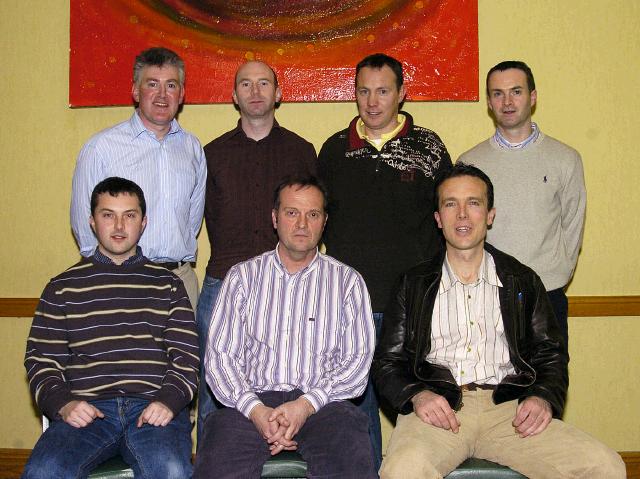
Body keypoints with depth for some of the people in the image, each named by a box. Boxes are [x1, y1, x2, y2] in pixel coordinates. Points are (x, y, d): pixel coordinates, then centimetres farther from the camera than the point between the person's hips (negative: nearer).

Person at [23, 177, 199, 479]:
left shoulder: (167, 284, 18)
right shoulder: (63, 287, 18)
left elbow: (186, 356, 10)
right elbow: (40, 359, 13)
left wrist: (168, 401, -8)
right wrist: (63, 403, -5)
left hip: (155, 408, 0)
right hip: (85, 410, 1)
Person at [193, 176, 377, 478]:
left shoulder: (347, 281, 12)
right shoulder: (242, 276, 13)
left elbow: (358, 360, 3)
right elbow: (219, 355, 5)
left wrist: (307, 404, -13)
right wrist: (255, 409, -12)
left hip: (323, 404, 0)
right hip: (252, 400, 1)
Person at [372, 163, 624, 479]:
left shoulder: (523, 281, 18)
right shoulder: (414, 285, 14)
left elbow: (551, 355, 17)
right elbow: (387, 361, 11)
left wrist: (543, 398, -5)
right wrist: (418, 395, -10)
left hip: (509, 408, 3)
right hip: (437, 408, -2)